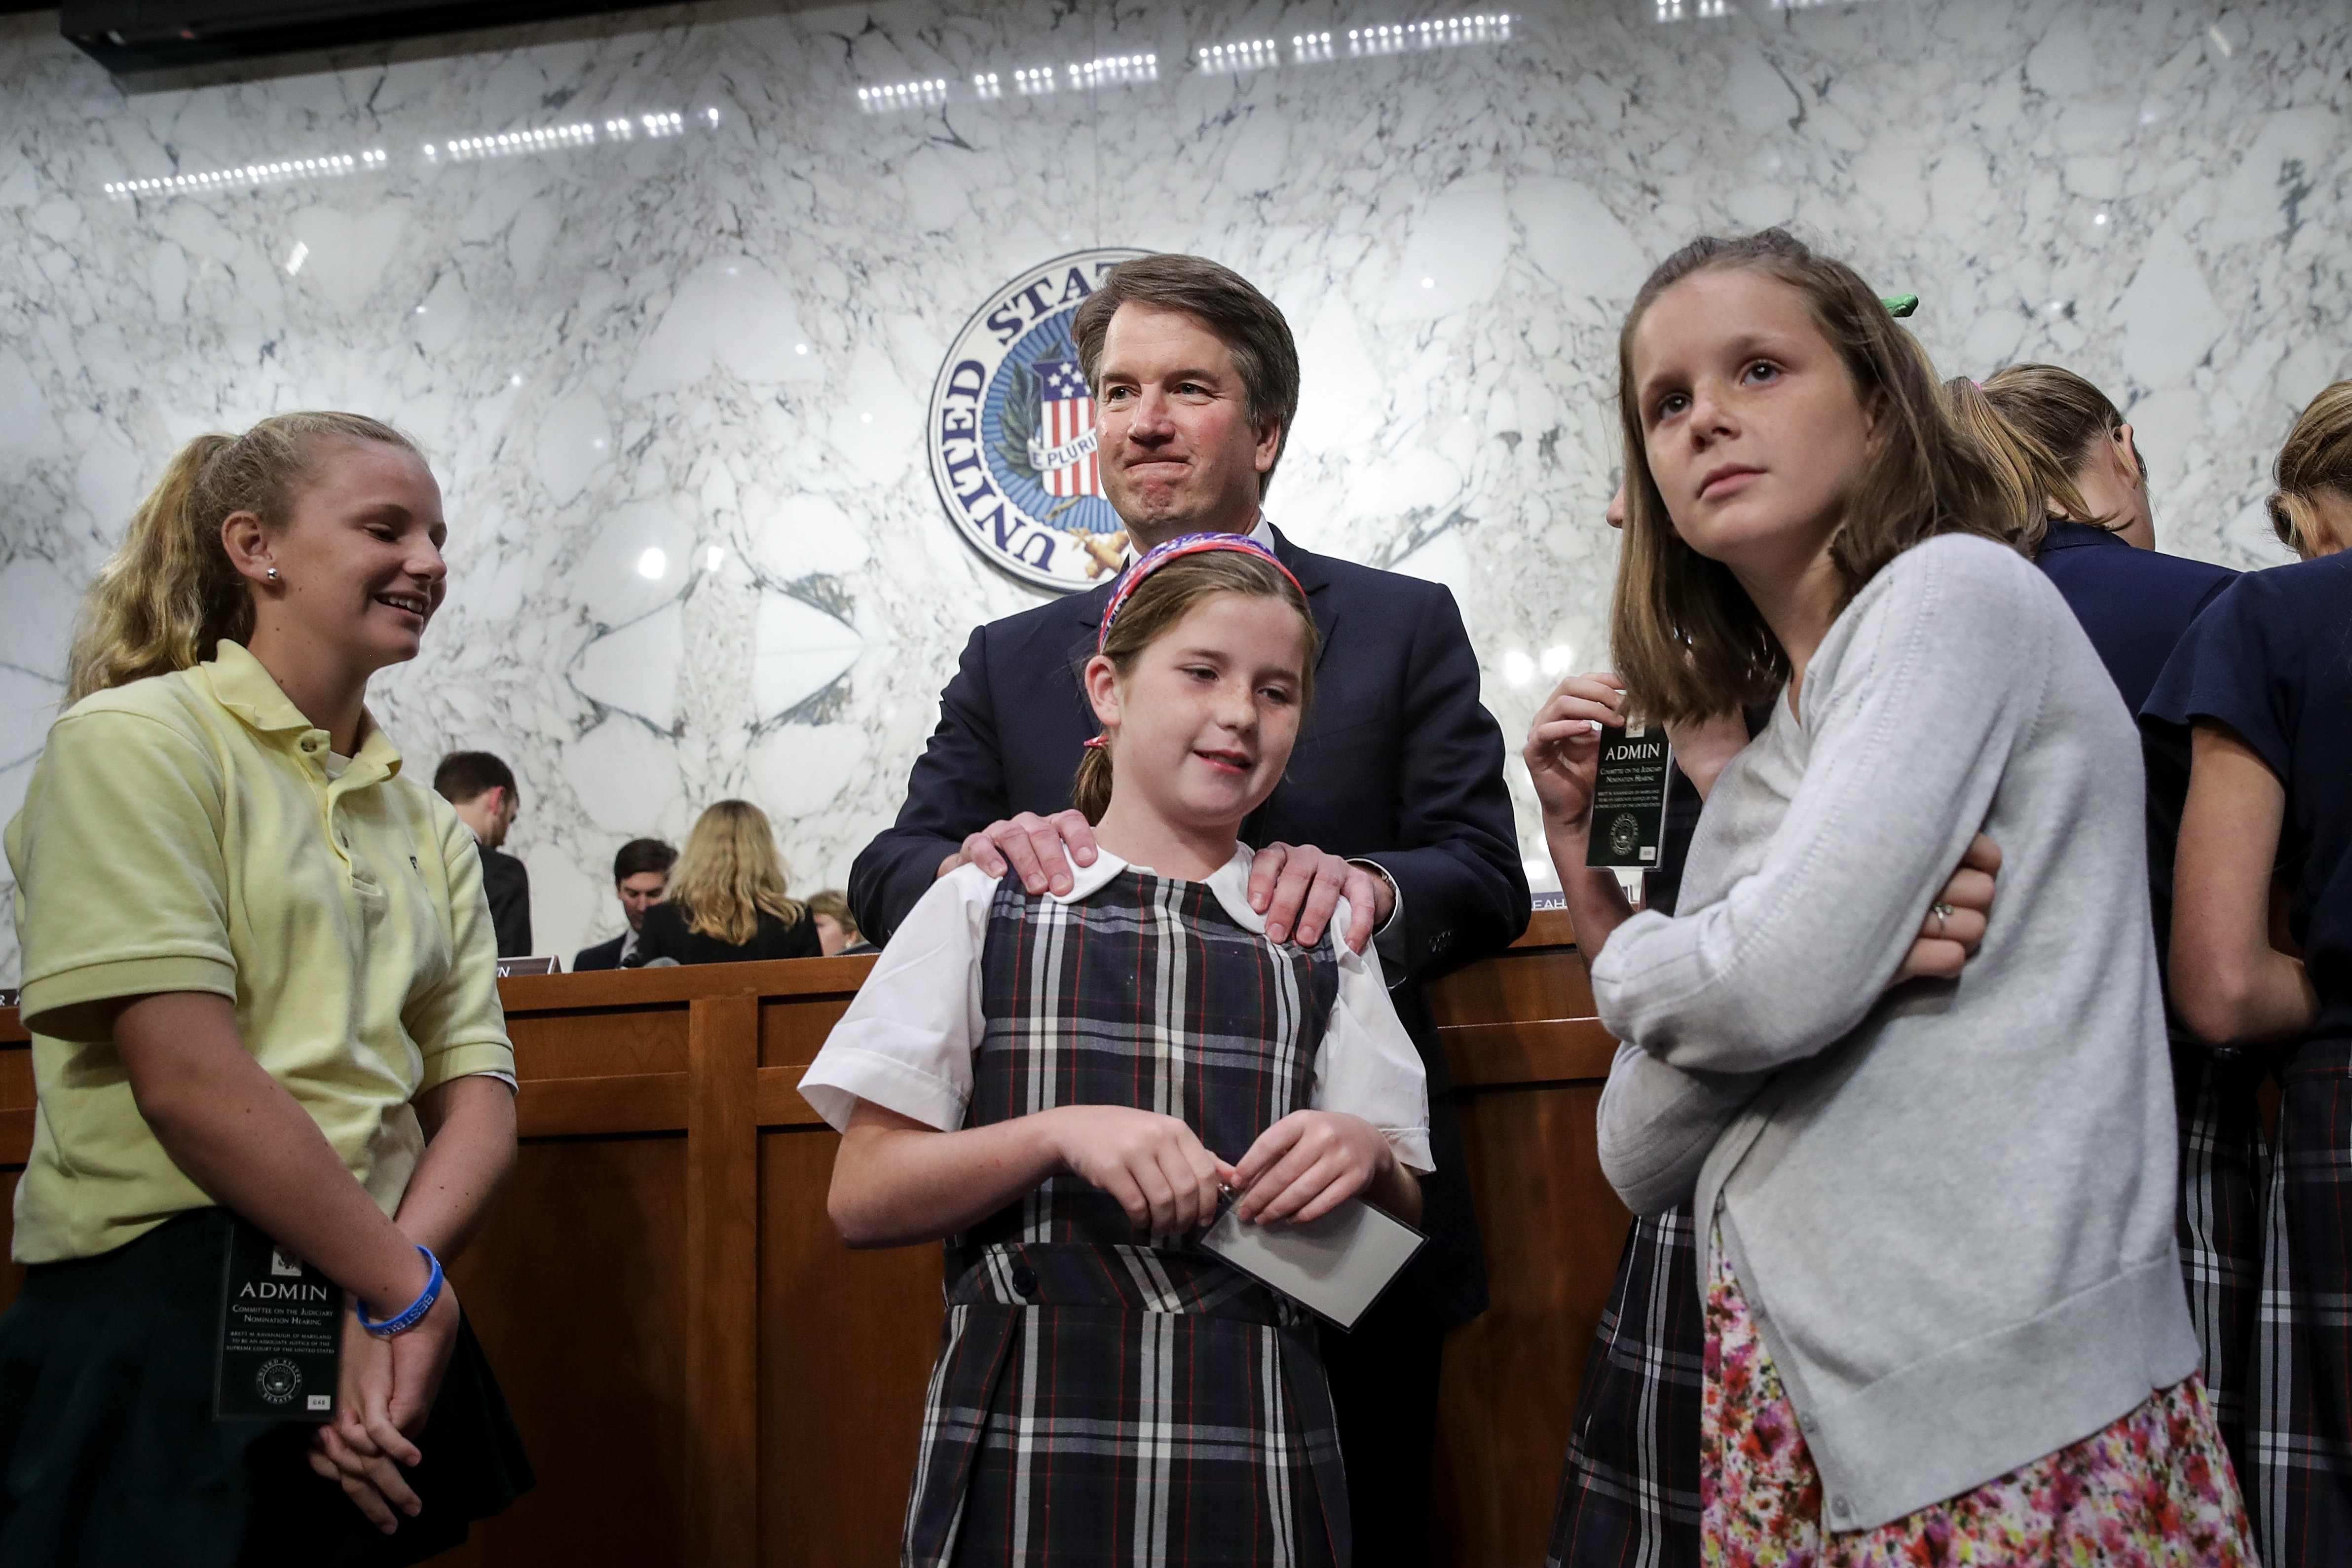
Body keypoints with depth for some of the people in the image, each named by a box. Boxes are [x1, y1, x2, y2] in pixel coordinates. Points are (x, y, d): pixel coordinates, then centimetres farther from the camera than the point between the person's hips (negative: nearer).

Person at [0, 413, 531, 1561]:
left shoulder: (428, 829, 12)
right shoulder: (134, 740, -7)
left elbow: (478, 1096, 4)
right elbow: (188, 1081, -17)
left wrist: (400, 1293, -14)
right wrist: (405, 1287, -13)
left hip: (376, 1352, 6)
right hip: (161, 1338, -6)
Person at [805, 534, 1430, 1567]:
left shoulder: (1321, 942, 9)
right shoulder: (986, 905, 3)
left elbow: (1400, 1227, 10)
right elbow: (862, 1199, -2)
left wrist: (1368, 1160, -13)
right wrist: (1064, 1133, -17)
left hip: (1256, 1444, 2)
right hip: (1025, 1436, -1)